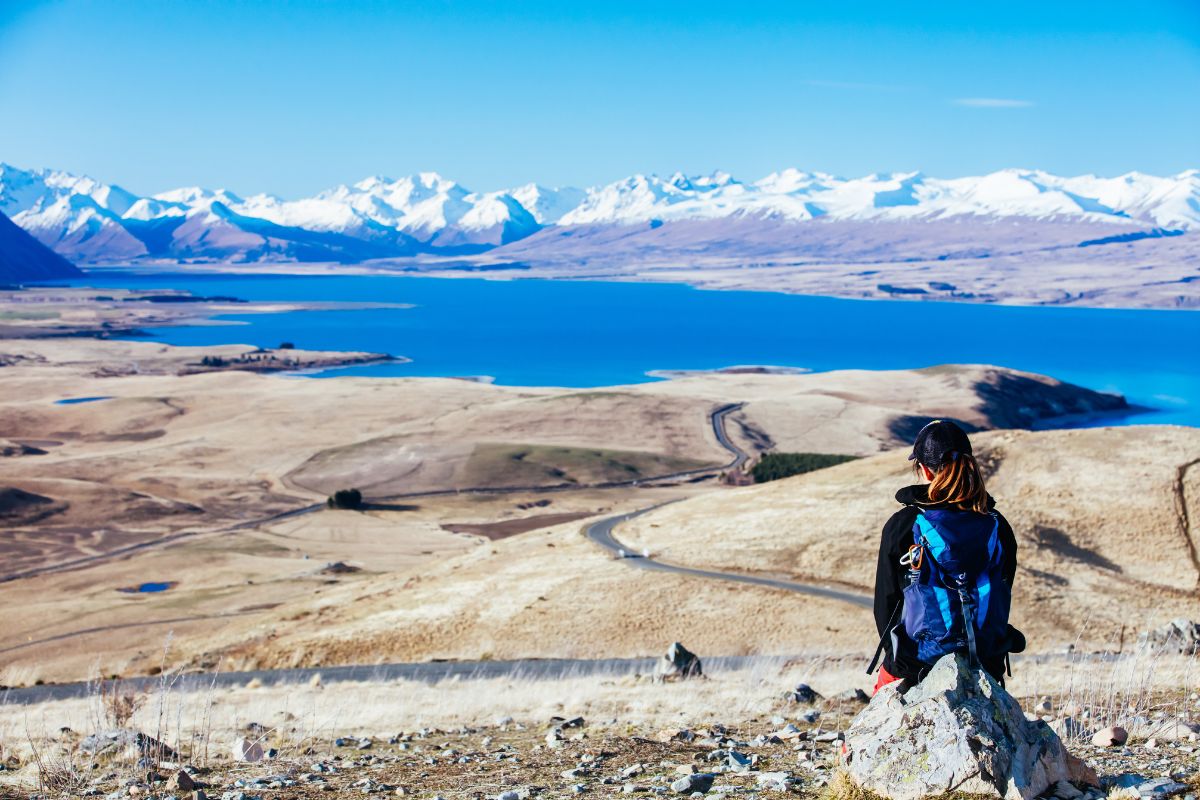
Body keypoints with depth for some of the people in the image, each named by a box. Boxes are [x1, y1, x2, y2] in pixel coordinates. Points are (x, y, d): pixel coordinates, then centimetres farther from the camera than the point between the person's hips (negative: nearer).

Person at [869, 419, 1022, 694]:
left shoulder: (901, 526, -9)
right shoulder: (997, 525, -1)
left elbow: (885, 600, -1)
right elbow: (1002, 598, 7)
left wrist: (892, 651, 15)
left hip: (916, 664, -3)